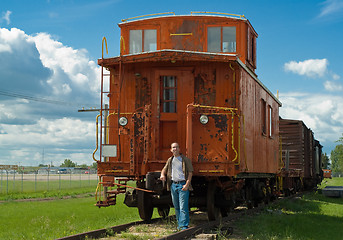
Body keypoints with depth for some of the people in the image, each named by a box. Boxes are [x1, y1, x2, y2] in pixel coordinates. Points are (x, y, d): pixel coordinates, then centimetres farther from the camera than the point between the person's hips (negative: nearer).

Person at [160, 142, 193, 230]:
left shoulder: (185, 160, 1)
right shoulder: (170, 160, 15)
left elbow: (190, 172, -3)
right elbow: (164, 169, 24)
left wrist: (187, 184, -13)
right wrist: (162, 175, 0)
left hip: (183, 185, -5)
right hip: (173, 184, 5)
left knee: (183, 207, -11)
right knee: (176, 206, 10)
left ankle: (184, 226, -12)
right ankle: (179, 224, 19)